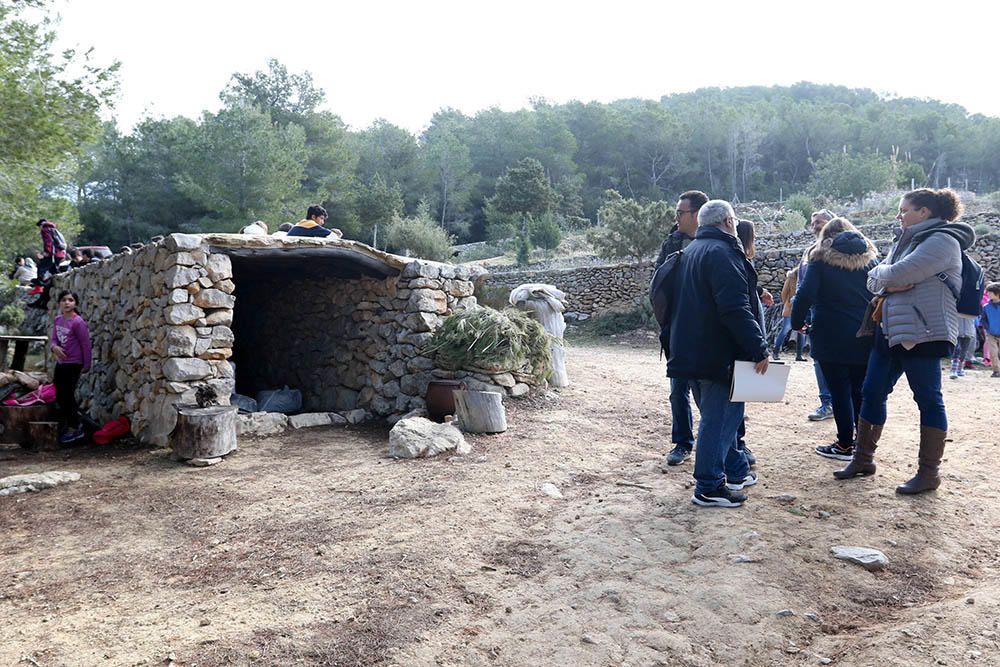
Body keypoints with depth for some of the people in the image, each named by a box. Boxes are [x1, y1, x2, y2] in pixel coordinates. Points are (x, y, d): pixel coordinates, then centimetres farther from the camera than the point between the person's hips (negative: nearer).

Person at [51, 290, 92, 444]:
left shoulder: (78, 322, -17)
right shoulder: (58, 319, 5)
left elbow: (86, 344, -13)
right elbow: (54, 339, 9)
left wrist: (86, 365, -9)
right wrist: (54, 347, -15)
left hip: (73, 364, -8)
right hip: (60, 362, 8)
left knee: (67, 395, -3)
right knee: (60, 396, 15)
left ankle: (75, 428, 9)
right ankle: (66, 425, 31)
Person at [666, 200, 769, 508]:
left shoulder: (690, 251, 16)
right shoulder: (722, 252, -15)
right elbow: (735, 309, -24)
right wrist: (759, 349, -21)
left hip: (690, 351, 10)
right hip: (718, 353, -10)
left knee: (718, 413, 20)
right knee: (719, 417, -2)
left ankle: (736, 470, 33)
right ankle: (708, 487, 4)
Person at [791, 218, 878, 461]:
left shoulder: (822, 260, -3)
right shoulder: (870, 258, 10)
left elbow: (805, 295, -14)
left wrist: (797, 322, -2)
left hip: (831, 338, -4)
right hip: (864, 338, 4)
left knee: (839, 390, 2)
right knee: (860, 390, 13)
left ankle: (845, 445, 6)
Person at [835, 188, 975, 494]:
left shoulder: (942, 240, -10)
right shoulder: (905, 241, 18)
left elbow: (897, 274, -21)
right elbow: (874, 279, 10)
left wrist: (881, 275, 0)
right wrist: (889, 285, -11)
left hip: (923, 333, -9)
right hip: (890, 330, 9)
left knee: (928, 398, 0)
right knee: (872, 393, 9)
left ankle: (929, 472, 8)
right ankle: (863, 458, 20)